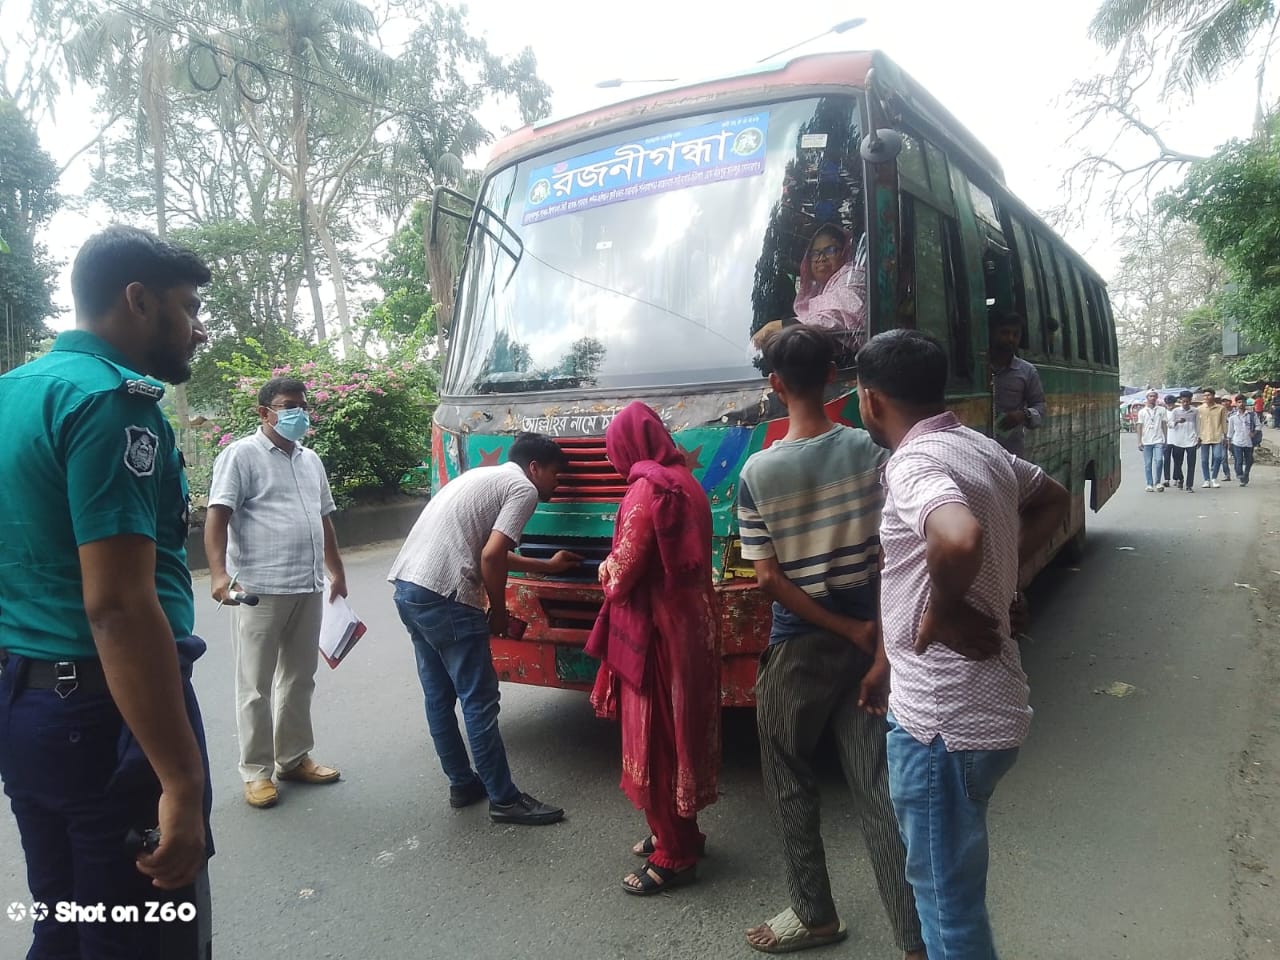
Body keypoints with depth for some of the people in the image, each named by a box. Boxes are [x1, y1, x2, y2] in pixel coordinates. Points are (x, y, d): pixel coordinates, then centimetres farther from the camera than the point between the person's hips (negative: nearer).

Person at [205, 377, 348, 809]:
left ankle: (294, 758, 27)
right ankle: (256, 771, 14)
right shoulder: (242, 455, -4)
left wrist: (337, 572, 23)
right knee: (256, 686, 3)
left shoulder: (310, 459, 18)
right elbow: (217, 515, -12)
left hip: (309, 589, 7)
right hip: (260, 590, -7)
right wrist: (219, 572, -23)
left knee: (299, 679, 15)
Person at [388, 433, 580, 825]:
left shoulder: (484, 476, 25)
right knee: (479, 701, 0)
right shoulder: (523, 488, -3)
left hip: (407, 587, 10)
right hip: (444, 598, -10)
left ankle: (462, 784, 31)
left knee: (439, 697, 18)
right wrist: (499, 612, 1)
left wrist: (549, 566, 43)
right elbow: (491, 558, -15)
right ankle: (505, 800, 10)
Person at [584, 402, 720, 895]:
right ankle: (680, 833, 34)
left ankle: (674, 857, 15)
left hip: (657, 632, -9)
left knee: (656, 743, 3)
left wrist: (605, 570, 2)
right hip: (692, 626, 9)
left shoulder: (647, 491, -19)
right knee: (683, 733, 19)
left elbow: (622, 574, -19)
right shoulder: (687, 483, 9)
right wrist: (620, 568, 14)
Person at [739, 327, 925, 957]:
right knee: (877, 788, 10)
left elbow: (770, 579, -13)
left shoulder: (759, 471, -13)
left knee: (791, 783, 17)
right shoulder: (869, 451, -6)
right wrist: (881, 645, -3)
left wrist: (852, 632, -6)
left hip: (798, 646, -3)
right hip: (866, 637, 3)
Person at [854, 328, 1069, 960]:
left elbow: (960, 538, -42)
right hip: (987, 702, 9)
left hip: (942, 717, -9)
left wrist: (942, 611, -22)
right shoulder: (983, 447, 7)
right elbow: (1053, 501, 25)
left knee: (948, 900, 9)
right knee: (947, 880, 29)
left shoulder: (914, 463, -20)